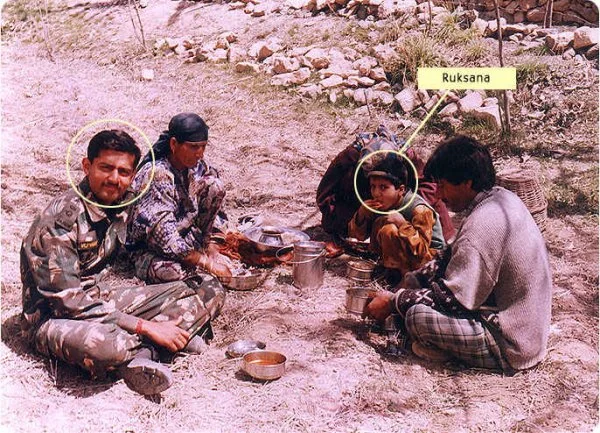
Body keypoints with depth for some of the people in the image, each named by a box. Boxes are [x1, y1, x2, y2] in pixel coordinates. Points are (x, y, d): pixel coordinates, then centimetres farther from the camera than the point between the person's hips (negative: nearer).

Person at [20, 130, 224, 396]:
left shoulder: (123, 204, 1)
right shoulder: (61, 219, -22)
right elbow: (68, 301, -25)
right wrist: (145, 327, -25)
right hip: (53, 318, -8)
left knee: (206, 297, -3)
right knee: (104, 345, -44)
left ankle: (136, 351, -20)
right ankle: (144, 345, -11)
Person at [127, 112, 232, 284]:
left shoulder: (197, 166, -9)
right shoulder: (157, 176, -30)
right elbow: (165, 238, -33)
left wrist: (211, 247, -9)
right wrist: (207, 263, -28)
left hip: (182, 229, 7)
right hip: (147, 246, -7)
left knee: (214, 185, -11)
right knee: (168, 271, -41)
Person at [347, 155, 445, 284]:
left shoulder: (419, 210, -26)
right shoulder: (381, 204, -6)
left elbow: (422, 251, -30)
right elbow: (357, 235, -1)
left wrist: (402, 223, -37)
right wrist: (361, 214, -22)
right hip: (408, 249, 7)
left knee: (389, 230, -27)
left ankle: (397, 271, -9)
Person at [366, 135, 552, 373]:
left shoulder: (481, 227, -28)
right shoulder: (502, 198, 3)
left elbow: (452, 299, -23)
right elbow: (453, 259, 12)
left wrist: (394, 302, -12)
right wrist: (411, 280, 6)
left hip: (513, 347, -9)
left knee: (417, 316, -23)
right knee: (416, 280, 9)